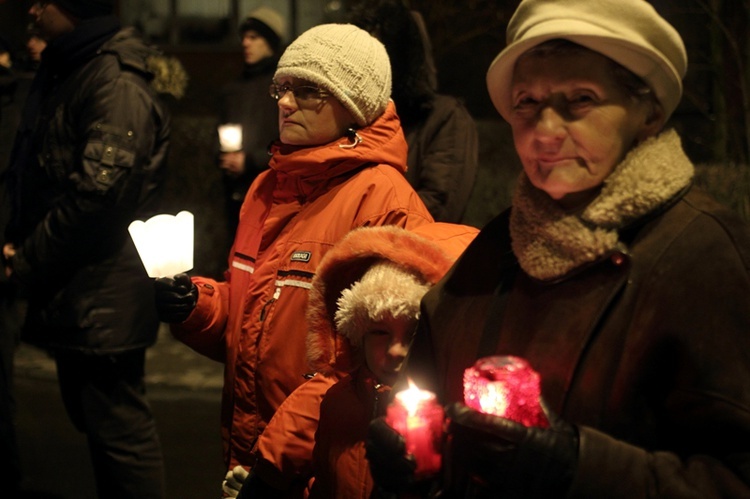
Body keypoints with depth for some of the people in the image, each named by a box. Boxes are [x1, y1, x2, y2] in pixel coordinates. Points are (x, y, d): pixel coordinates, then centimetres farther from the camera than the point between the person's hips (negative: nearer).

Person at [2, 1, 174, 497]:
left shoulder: (117, 82, -16)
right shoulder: (61, 71, 13)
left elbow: (98, 193, -23)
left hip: (104, 295, -10)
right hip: (72, 291, 10)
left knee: (118, 428, -3)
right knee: (89, 413, 18)